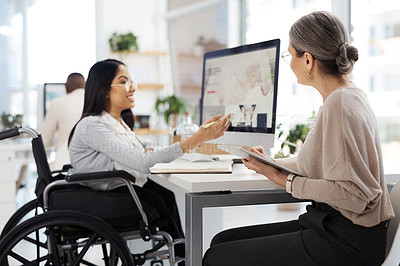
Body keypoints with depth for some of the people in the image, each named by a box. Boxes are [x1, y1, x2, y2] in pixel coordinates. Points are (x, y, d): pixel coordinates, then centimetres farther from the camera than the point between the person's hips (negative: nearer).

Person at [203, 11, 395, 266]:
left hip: (346, 243, -10)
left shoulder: (340, 104, -20)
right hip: (326, 223, 10)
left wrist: (285, 180, -16)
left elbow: (352, 193, -25)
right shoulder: (347, 96, 13)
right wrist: (273, 163, 25)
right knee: (223, 240, 7)